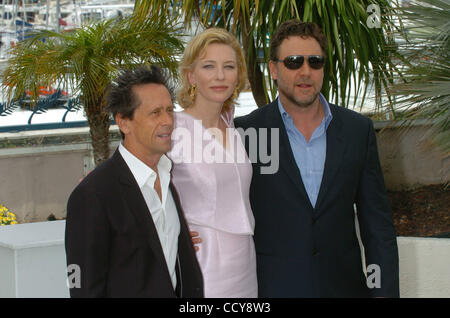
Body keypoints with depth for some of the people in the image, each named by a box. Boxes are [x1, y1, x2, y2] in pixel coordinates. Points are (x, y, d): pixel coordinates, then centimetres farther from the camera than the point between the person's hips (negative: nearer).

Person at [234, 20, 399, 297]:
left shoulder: (359, 129, 2)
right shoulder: (246, 131, -4)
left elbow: (377, 222, 4)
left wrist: (385, 290, -1)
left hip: (343, 284, 2)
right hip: (273, 286, -2)